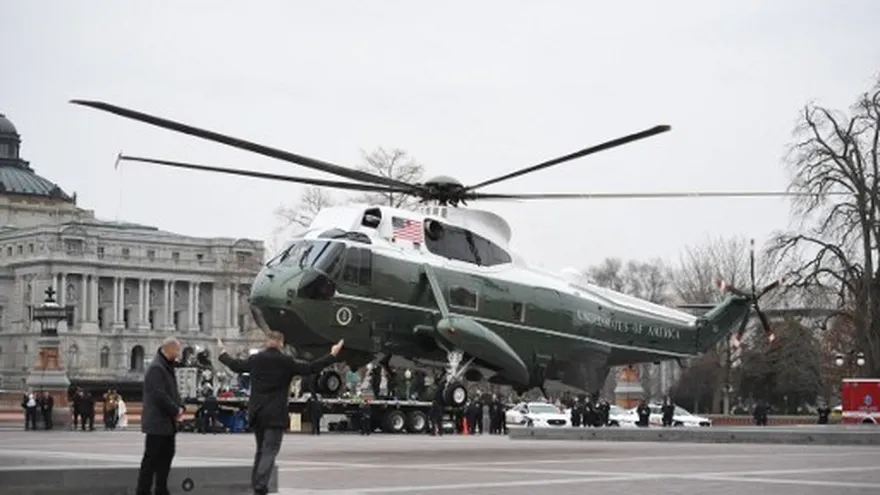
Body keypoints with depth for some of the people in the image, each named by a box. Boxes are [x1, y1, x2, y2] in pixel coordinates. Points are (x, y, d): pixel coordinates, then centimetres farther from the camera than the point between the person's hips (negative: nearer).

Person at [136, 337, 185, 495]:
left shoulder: (168, 367, 15)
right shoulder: (156, 368, -18)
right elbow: (159, 395, -23)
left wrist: (180, 407, 2)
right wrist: (175, 411, -15)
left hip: (168, 422, 10)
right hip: (157, 422, -10)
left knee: (166, 456, 13)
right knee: (151, 458, -6)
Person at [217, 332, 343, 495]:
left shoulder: (255, 360, 4)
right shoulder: (287, 362, -7)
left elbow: (235, 365, 18)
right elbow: (310, 368, -3)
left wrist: (222, 354, 38)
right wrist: (332, 355, 6)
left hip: (256, 413, 5)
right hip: (275, 414, -5)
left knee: (261, 449, 19)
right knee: (269, 451, -5)